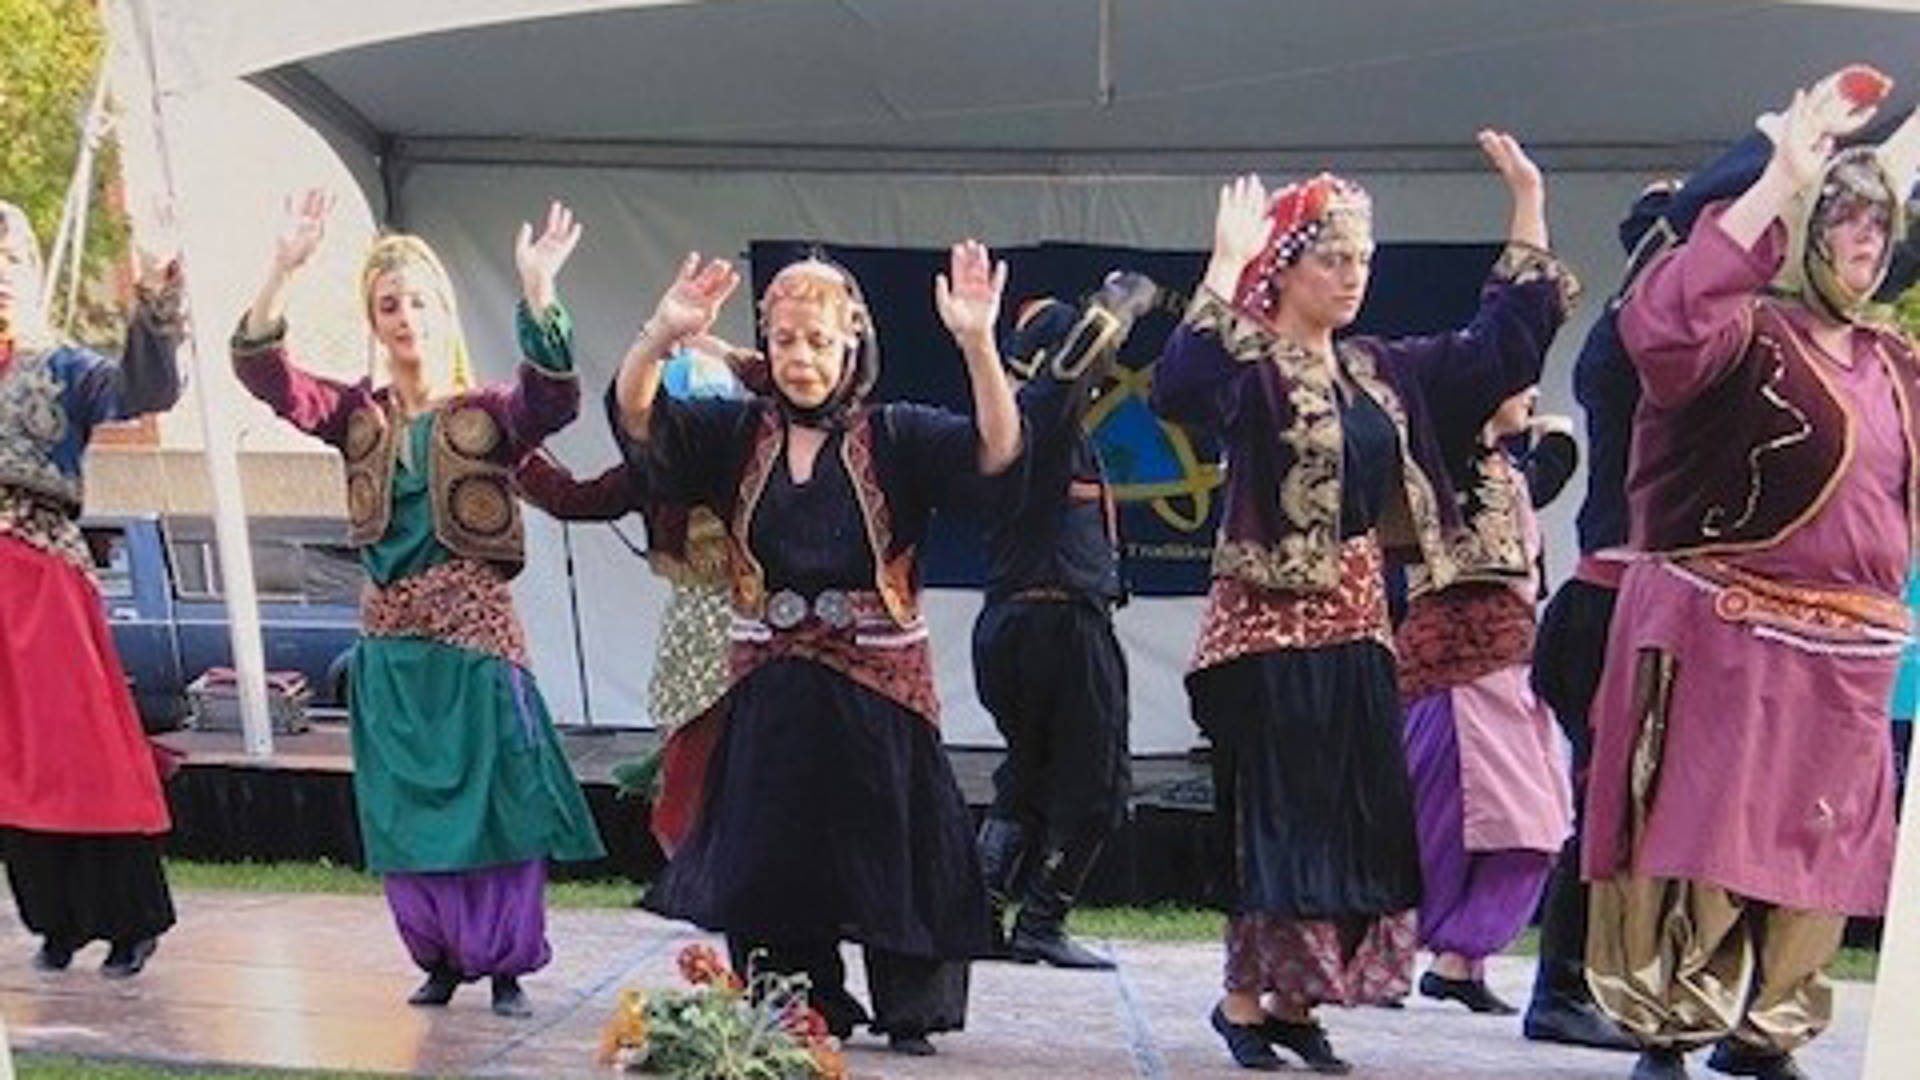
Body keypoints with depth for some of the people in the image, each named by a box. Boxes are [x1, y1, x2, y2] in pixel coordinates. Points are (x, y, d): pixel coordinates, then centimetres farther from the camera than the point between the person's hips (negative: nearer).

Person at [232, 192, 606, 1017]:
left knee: (491, 794, 1)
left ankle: (505, 964, 17)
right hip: (390, 636, 4)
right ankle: (439, 958, 27)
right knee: (406, 805, 9)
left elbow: (554, 398, -23)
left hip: (475, 627, -3)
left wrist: (537, 289, -36)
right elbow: (262, 371, -6)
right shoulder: (358, 416, 7)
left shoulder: (487, 414, -3)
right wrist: (284, 269, -19)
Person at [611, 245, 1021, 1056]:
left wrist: (977, 342, -32)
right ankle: (802, 1010, 28)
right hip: (767, 687, 3)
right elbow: (636, 419, -6)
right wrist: (662, 335, -26)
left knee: (889, 850, 5)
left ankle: (909, 1012, 24)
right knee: (768, 855, 10)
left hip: (875, 688, -2)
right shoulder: (736, 434, 5)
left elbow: (995, 449, -17)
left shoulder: (896, 437, -3)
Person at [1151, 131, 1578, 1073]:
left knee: (1358, 823, 9)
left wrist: (1527, 203, 15)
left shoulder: (1383, 371, 12)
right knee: (1277, 816, 0)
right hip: (1270, 622, -7)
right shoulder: (1253, 368, -9)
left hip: (1356, 624, 7)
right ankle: (1245, 998, 16)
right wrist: (1225, 264, -30)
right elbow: (1180, 389, -30)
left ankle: (1294, 1003, 22)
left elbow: (1501, 346, 18)